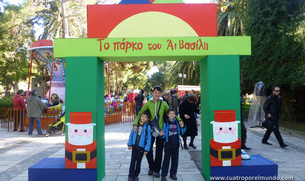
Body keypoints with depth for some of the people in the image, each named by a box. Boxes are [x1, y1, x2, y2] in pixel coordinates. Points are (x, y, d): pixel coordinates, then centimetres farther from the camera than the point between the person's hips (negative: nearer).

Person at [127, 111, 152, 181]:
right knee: (133, 160, 4)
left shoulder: (147, 127, -8)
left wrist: (146, 149, -10)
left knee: (138, 161, 10)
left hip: (141, 147, -2)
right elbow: (131, 134, 9)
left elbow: (149, 138, -7)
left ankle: (136, 175, 25)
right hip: (134, 146, 2)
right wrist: (129, 143, 4)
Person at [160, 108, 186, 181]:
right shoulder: (166, 123, -5)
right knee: (166, 159, 1)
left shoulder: (177, 123, 3)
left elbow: (181, 133, 11)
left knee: (175, 159, 12)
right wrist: (162, 134, -28)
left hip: (176, 144, 3)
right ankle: (164, 175, 8)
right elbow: (164, 134, -6)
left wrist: (182, 127, -6)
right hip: (168, 144, -3)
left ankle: (173, 173, 25)